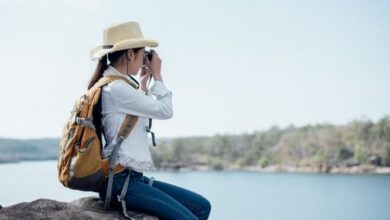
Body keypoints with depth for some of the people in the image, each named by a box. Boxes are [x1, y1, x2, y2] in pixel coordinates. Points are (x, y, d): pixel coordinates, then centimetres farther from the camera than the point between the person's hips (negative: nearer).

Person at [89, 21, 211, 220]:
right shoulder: (116, 87, -14)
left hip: (133, 177, 10)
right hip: (121, 181, -10)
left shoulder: (115, 85, 16)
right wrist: (157, 75, 3)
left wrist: (143, 83, 24)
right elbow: (165, 111, -10)